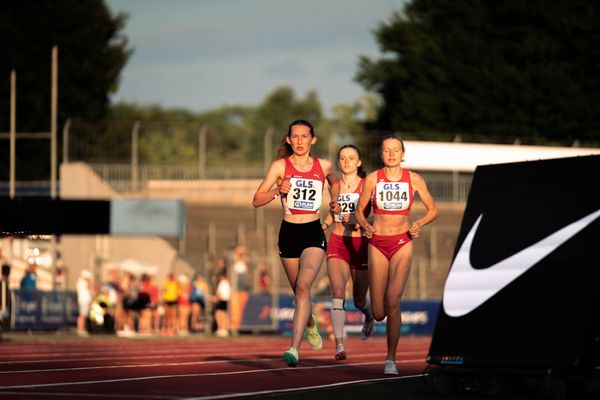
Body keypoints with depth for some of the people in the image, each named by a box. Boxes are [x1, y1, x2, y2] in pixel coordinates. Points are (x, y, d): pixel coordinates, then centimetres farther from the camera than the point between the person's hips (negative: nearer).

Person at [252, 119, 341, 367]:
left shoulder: (324, 166, 4)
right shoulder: (280, 166, -2)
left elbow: (334, 182, 28)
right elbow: (257, 200, -5)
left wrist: (334, 201, 12)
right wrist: (278, 190, -21)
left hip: (314, 234, -1)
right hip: (288, 234, 1)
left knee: (303, 287, -21)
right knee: (300, 291, 14)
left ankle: (295, 348, -27)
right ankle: (311, 326, 48)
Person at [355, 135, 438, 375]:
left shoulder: (414, 180, 0)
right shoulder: (372, 179, -1)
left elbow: (433, 210, 8)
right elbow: (359, 211, 8)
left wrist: (420, 224, -11)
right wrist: (365, 226, -12)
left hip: (402, 243, -1)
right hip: (378, 244, 1)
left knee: (393, 302, -19)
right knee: (378, 313, -2)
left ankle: (391, 359, -10)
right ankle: (374, 315, 39)